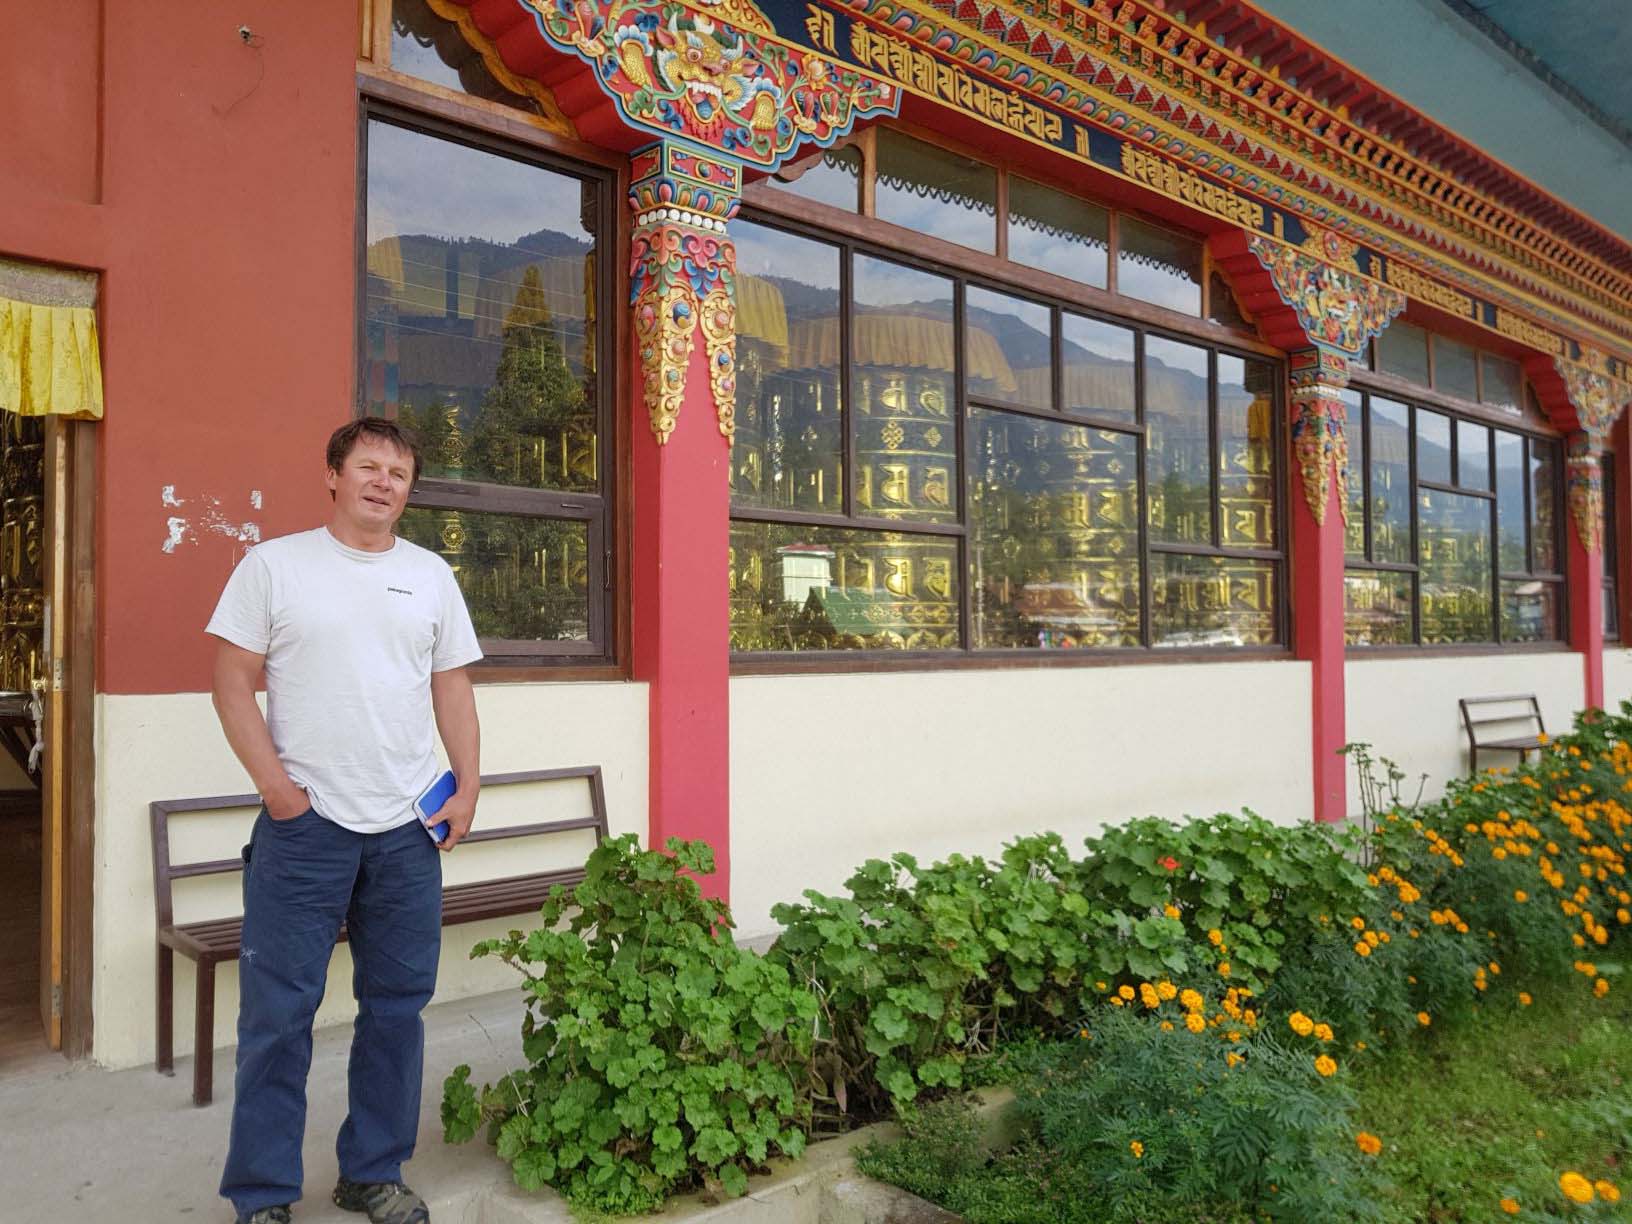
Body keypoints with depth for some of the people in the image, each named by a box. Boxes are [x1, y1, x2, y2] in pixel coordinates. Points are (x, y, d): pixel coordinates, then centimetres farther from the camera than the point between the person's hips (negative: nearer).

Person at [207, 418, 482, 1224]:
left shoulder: (431, 575, 10)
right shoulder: (274, 564, 1)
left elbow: (452, 689, 10)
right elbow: (233, 680, -2)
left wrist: (468, 785, 1)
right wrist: (272, 780, -10)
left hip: (407, 827, 3)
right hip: (304, 822, -3)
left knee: (397, 1006, 11)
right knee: (278, 1012, 3)